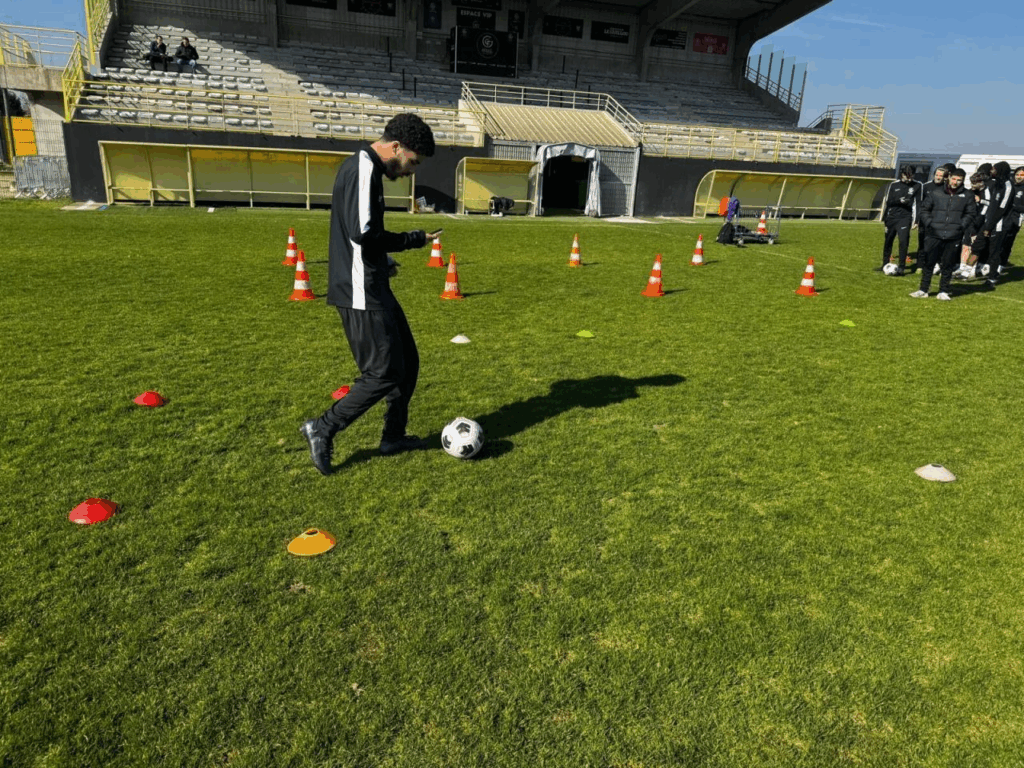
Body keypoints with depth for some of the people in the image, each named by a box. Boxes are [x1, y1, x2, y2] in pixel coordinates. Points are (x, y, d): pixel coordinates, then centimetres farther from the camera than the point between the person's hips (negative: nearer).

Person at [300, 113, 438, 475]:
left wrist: (382, 263, 17)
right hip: (362, 294, -11)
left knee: (407, 362, 14)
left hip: (371, 288, 11)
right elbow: (363, 234, -25)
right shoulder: (364, 169, -16)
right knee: (384, 374, -6)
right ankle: (323, 429, 7)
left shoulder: (366, 168, 17)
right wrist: (414, 239, -13)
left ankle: (393, 436, 25)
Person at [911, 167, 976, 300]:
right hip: (934, 235, 0)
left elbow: (970, 213, 12)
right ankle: (923, 290, 9)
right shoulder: (936, 192, 6)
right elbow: (924, 208, 11)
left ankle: (943, 292, 12)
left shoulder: (967, 195, 8)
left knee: (947, 265, 5)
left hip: (954, 237, 0)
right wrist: (928, 223, -2)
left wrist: (961, 227, -3)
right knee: (928, 263, 1)